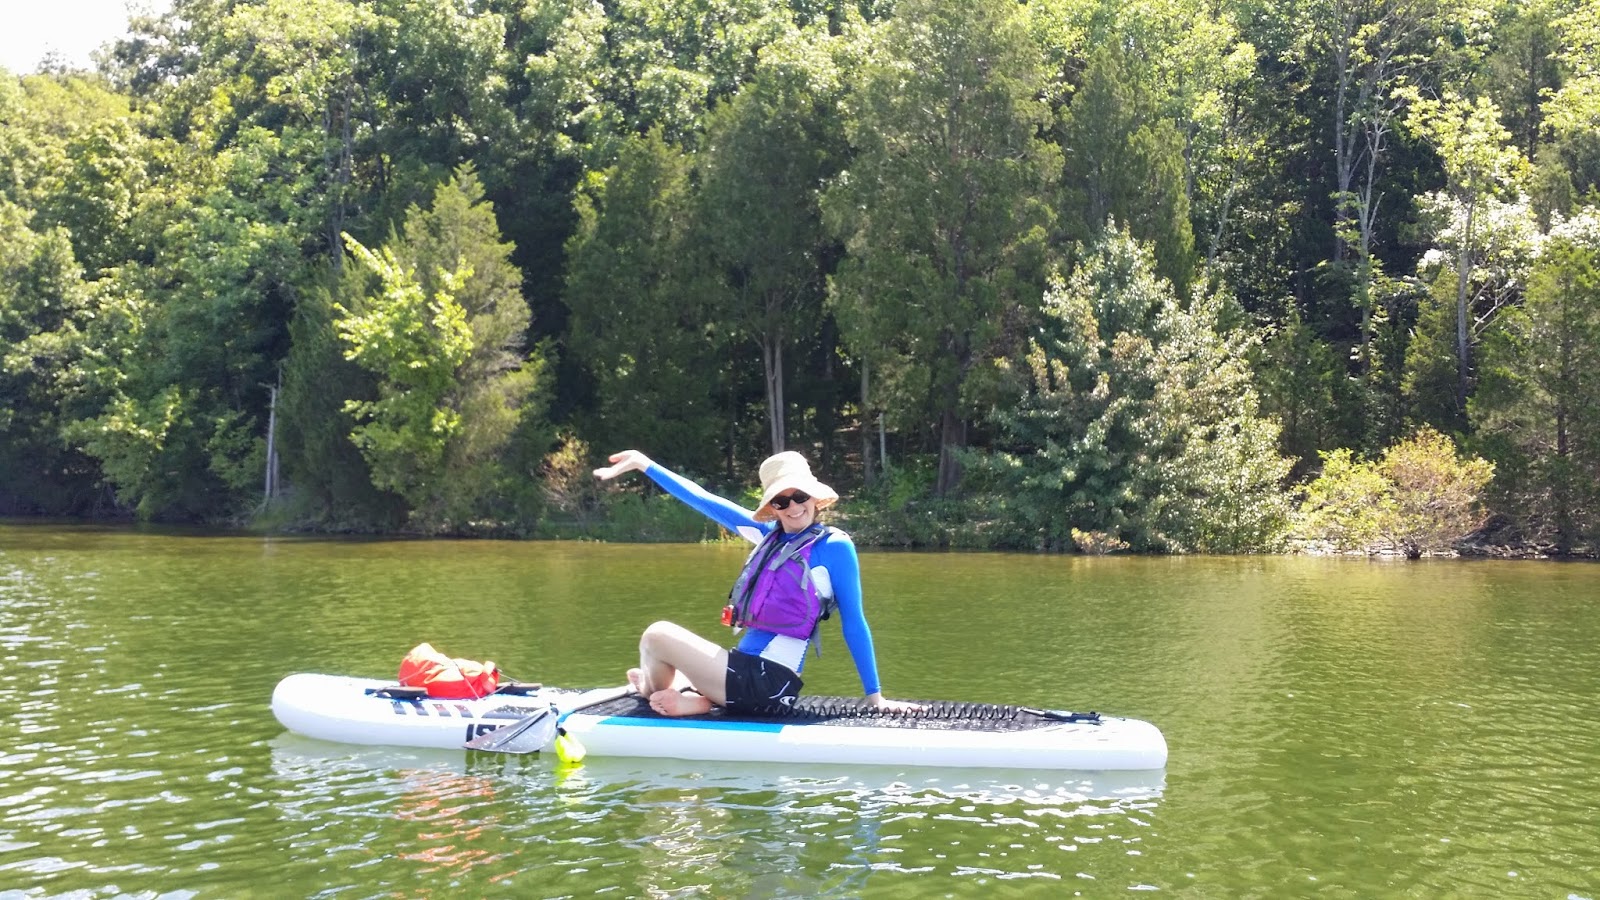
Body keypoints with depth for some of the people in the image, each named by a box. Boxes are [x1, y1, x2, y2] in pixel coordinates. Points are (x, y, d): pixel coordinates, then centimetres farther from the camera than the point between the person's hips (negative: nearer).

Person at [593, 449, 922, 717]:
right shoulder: (770, 534, 10)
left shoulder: (834, 546, -9)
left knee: (658, 635, -6)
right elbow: (705, 501, 13)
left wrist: (875, 696, -7)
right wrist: (644, 465, 14)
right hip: (747, 666, 9)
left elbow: (853, 622, -7)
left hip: (769, 680, -9)